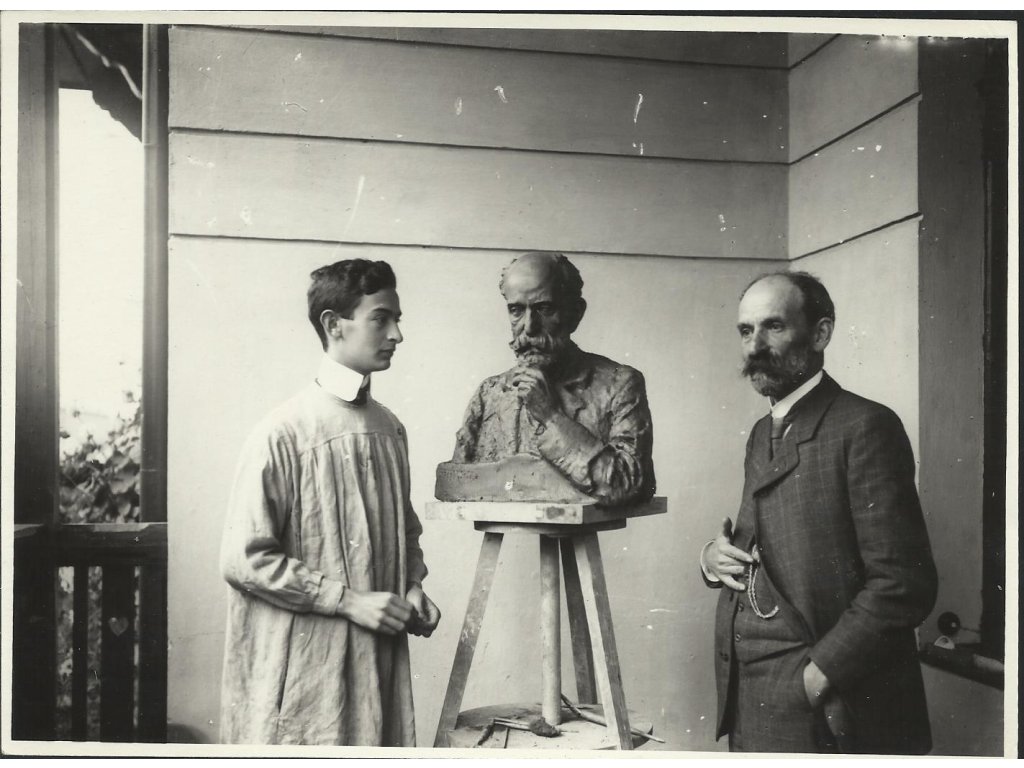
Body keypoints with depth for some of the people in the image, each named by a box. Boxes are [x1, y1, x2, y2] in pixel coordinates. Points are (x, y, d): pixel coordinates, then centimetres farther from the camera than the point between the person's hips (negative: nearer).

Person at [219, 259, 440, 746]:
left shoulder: (390, 429, 8)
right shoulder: (282, 435, -12)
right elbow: (243, 560, -14)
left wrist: (412, 588, 2)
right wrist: (349, 600, -15)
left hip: (380, 656, 6)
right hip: (304, 667, -6)